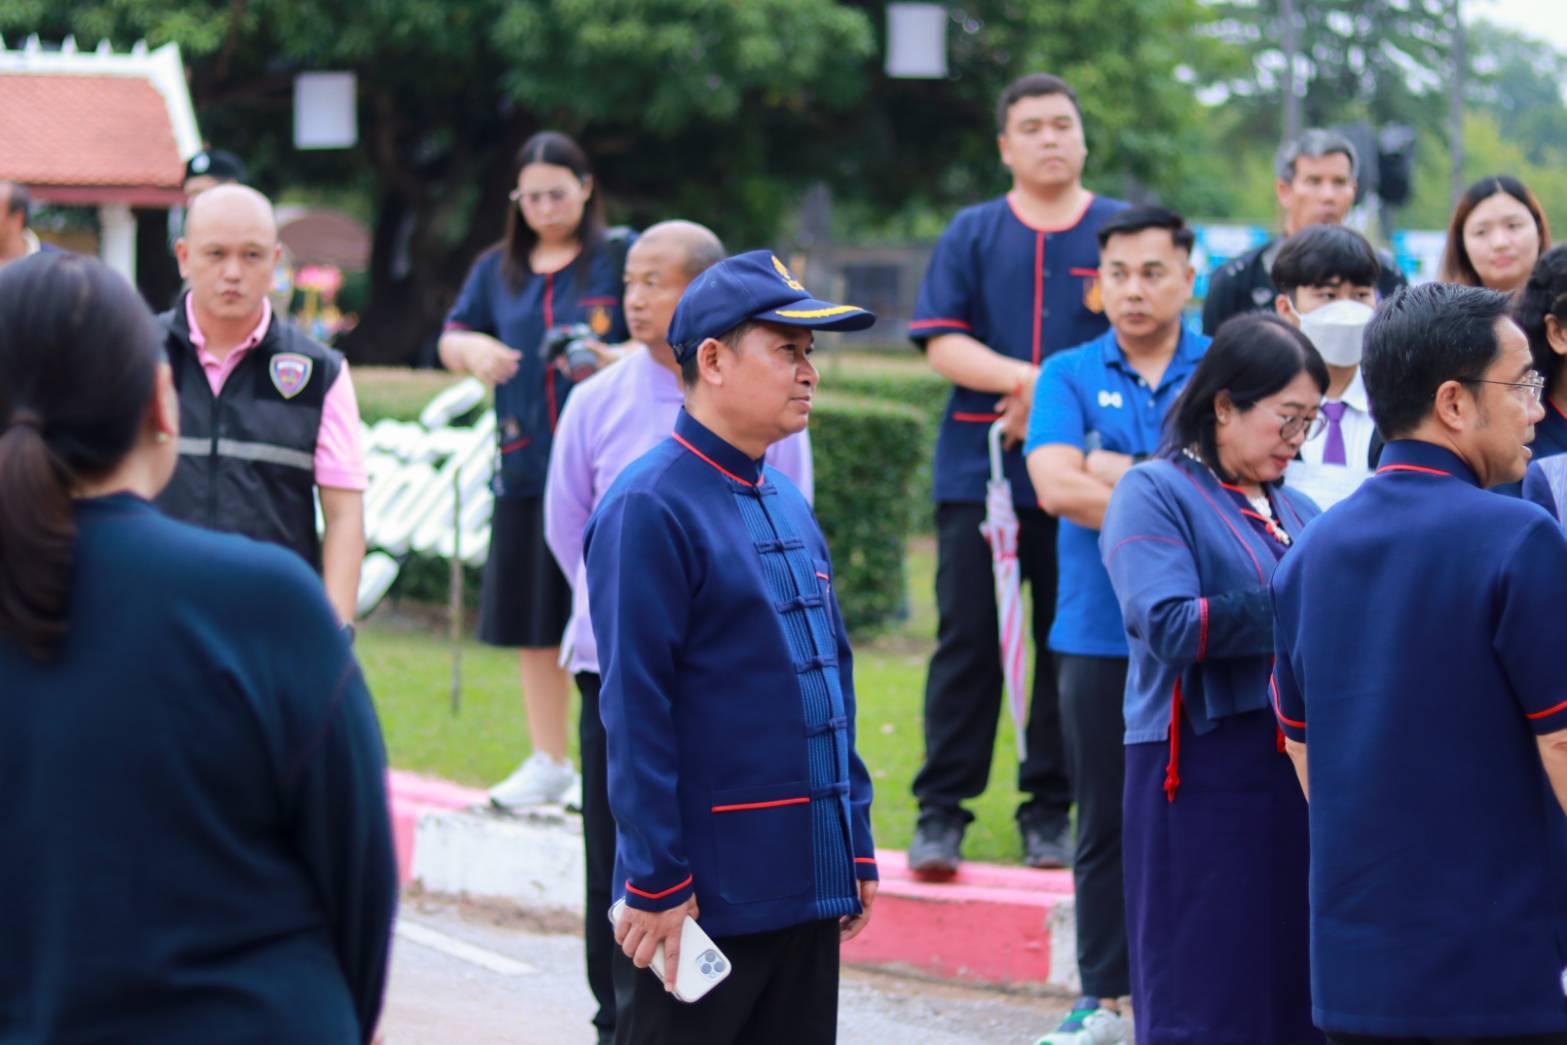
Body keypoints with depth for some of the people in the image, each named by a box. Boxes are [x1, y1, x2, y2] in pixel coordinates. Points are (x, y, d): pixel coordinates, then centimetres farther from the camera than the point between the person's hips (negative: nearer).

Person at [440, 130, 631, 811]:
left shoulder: (620, 259, -1)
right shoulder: (497, 270, 14)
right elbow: (450, 338, 18)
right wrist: (472, 348, -5)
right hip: (525, 468, 5)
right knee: (533, 625, 10)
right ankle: (548, 763, 21)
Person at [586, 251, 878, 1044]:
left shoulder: (787, 506, 14)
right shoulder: (649, 509, -12)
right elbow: (635, 710, -15)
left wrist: (855, 851, 15)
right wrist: (658, 882, -17)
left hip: (805, 884, 8)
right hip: (707, 889, -8)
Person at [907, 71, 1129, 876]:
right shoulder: (971, 235, 9)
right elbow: (941, 344, 0)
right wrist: (1026, 378, -15)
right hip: (977, 470, 0)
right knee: (967, 643, -1)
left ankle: (1050, 811, 12)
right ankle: (941, 811, 2)